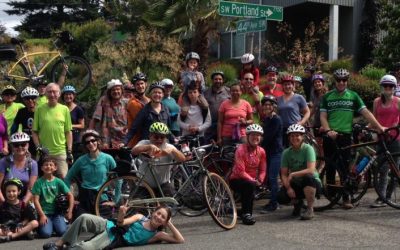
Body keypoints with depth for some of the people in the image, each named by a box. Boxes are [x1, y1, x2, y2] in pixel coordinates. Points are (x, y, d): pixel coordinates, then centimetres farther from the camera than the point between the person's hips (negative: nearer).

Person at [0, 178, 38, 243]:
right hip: (5, 229, -1)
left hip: (19, 229, 1)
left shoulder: (23, 205, 6)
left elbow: (26, 219, 5)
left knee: (35, 223, -24)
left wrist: (21, 224, -16)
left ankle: (10, 236, -33)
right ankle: (24, 233, -33)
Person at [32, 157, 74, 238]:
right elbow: (36, 200, -5)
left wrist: (70, 211, -6)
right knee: (46, 233, -23)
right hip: (44, 213, -2)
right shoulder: (39, 182, -1)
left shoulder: (58, 181, 4)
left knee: (62, 232, -20)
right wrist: (42, 215, -13)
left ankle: (55, 225, 13)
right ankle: (40, 225, 11)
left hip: (57, 213, 2)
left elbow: (70, 195, 4)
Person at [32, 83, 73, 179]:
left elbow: (68, 132, 6)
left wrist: (69, 151, 1)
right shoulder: (40, 109, 3)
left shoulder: (64, 109, 4)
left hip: (61, 152, 0)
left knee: (63, 178, -2)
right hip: (44, 152, 0)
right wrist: (38, 147, -5)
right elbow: (34, 131, 6)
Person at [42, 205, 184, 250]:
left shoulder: (157, 235, 2)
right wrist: (121, 214, -20)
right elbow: (121, 223, 2)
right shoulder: (140, 217, 11)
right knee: (84, 218, -25)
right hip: (109, 227, 3)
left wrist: (170, 225, -8)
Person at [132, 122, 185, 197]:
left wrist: (172, 150, -44)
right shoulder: (145, 143, -10)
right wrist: (149, 147, -49)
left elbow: (183, 159, -25)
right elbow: (134, 151, -33)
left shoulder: (168, 147, -9)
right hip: (144, 185, 0)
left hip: (163, 185, 0)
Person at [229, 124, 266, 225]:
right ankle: (246, 214, -27)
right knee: (250, 185, -34)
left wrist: (259, 180, -15)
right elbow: (241, 171, -22)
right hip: (237, 180, -5)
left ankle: (246, 212, 6)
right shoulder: (241, 149, -17)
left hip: (253, 180, 6)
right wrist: (253, 181, -27)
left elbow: (262, 170, 3)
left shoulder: (261, 151, 0)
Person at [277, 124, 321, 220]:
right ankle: (297, 203, 14)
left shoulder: (308, 149, -14)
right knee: (281, 197, -24)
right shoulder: (286, 152, -2)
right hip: (296, 184, 3)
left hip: (313, 183, -3)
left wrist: (292, 174, -30)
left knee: (308, 178, -39)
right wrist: (288, 187, -22)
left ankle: (310, 209, -17)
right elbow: (284, 174, -5)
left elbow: (311, 170, -26)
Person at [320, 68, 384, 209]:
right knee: (330, 167, 4)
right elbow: (323, 116, 4)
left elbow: (365, 112, 1)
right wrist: (328, 130, -14)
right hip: (330, 136, 0)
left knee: (345, 167, 0)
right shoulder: (327, 97, 8)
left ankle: (346, 197, 5)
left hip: (346, 135, 0)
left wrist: (379, 127, -9)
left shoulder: (353, 96, 8)